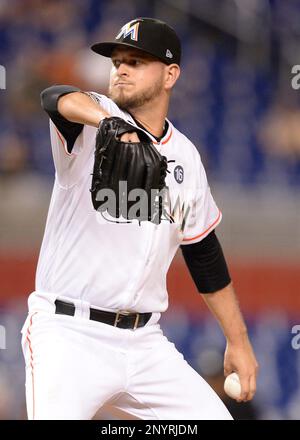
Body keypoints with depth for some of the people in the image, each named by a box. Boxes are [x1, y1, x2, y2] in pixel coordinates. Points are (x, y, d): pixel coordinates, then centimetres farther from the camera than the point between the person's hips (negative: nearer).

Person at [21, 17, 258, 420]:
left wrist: (239, 341, 17)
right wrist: (106, 119, -51)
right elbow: (55, 98, -29)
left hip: (144, 342, 5)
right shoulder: (89, 123, -4)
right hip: (69, 336, -5)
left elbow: (205, 254, 19)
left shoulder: (186, 157, 11)